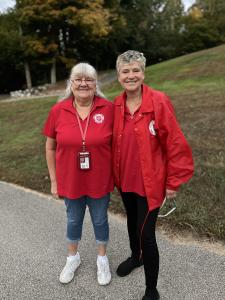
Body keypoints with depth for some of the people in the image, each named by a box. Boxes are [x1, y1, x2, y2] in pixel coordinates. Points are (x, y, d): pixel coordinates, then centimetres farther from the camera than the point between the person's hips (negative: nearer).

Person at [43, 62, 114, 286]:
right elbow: (50, 147, -1)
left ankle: (102, 259, 46)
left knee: (100, 220, 19)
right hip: (70, 181, 1)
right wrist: (53, 180, 2)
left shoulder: (108, 109, -14)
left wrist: (116, 174, -2)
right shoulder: (58, 110, -11)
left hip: (100, 181, -1)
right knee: (73, 220, 22)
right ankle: (73, 258, 50)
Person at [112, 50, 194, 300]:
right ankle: (136, 256, 55)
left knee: (146, 233, -1)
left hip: (150, 182, -5)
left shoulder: (159, 102, -17)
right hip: (125, 180, 5)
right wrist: (115, 174, 12)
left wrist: (173, 182, -11)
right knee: (132, 221, 25)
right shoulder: (116, 106, -2)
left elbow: (175, 144, -14)